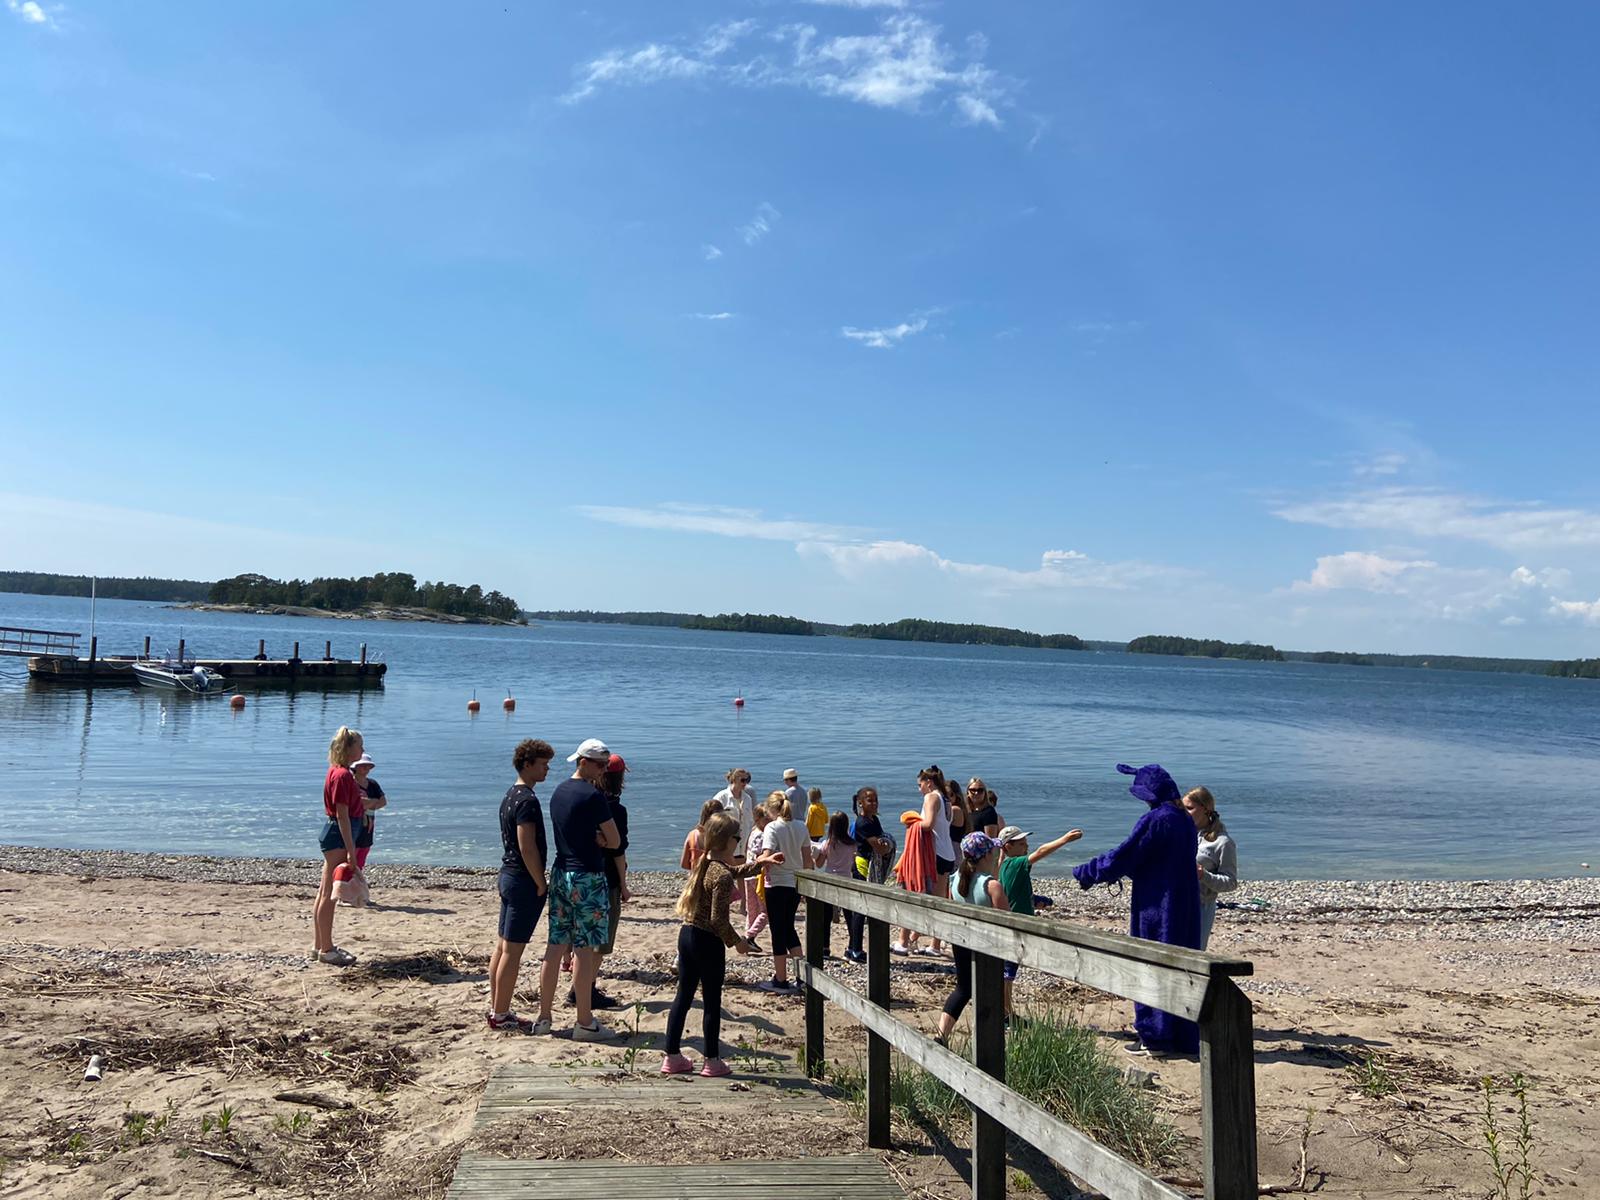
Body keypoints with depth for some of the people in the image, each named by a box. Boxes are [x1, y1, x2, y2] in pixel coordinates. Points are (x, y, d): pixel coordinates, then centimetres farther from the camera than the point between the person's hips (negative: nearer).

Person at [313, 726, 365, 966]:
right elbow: (342, 814, -20)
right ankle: (326, 949, 3)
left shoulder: (337, 772, 14)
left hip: (333, 833, 10)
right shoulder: (342, 775, -17)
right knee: (329, 894, -4)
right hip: (338, 836, -10)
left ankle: (319, 945, 22)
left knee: (324, 893, 14)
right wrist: (351, 850, -21)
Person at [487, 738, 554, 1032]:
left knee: (502, 946, 14)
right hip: (524, 880, -10)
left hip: (508, 874, 10)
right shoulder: (527, 799, -18)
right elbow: (527, 847, -23)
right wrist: (541, 884, -14)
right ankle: (501, 1016, 4)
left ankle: (496, 1009, 22)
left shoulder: (511, 795, 13)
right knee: (513, 950, -3)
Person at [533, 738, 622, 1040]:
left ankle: (543, 1017, 18)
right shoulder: (593, 796, -15)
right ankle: (584, 1023, 6)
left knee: (555, 946, 12)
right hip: (588, 878, -8)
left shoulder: (559, 792, 11)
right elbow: (614, 842, -10)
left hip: (560, 873, 8)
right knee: (586, 950, -1)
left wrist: (594, 838, 0)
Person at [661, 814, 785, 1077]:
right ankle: (712, 1061, 13)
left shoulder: (704, 863, 8)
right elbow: (718, 920, -21)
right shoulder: (722, 875, -20)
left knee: (683, 996, 14)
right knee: (712, 1003, 4)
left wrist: (758, 863, 31)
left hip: (687, 934, 9)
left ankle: (672, 1056, 20)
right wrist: (736, 941, -8)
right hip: (708, 941, -8)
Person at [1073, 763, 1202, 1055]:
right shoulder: (1184, 821, 8)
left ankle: (1155, 1037, 10)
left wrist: (1084, 872, -4)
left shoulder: (1154, 821, -18)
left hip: (1156, 908, -8)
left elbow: (1122, 858, -16)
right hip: (1185, 908, 8)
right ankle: (1184, 1037, 22)